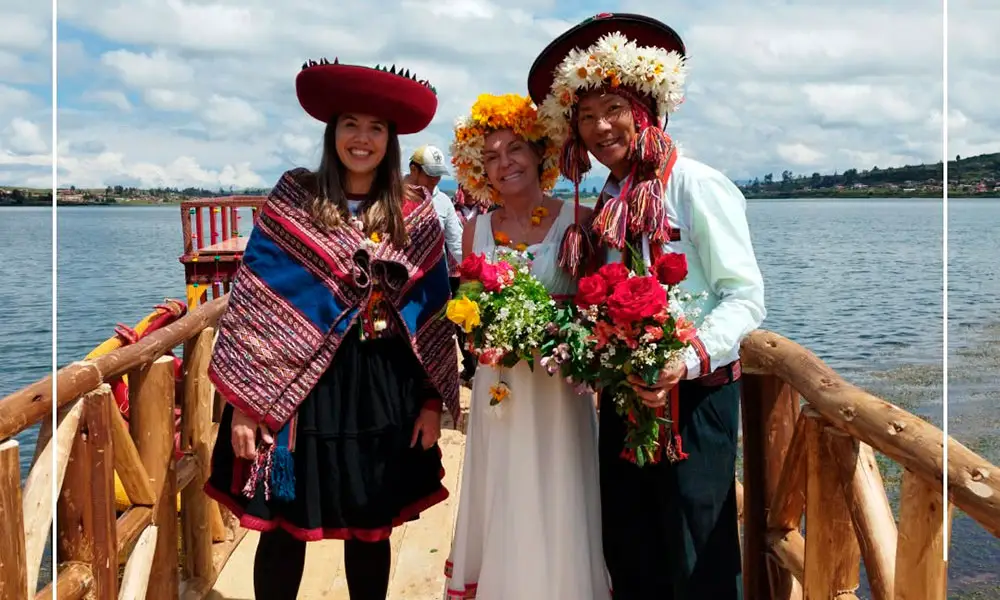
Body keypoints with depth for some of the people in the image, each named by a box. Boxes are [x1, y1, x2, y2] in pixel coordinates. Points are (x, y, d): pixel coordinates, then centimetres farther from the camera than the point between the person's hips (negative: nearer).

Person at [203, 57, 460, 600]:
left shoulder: (416, 219, 3)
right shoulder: (290, 203, -4)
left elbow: (433, 314, 5)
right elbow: (253, 305, -6)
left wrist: (433, 400, 2)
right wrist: (243, 401, -11)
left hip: (384, 392, 2)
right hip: (296, 387, -2)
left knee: (371, 530, 14)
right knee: (283, 529, 8)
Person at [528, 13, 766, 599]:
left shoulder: (695, 185, -13)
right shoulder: (606, 204, 11)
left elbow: (745, 296, -16)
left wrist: (688, 359, -29)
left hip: (692, 398, -7)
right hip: (622, 398, 7)